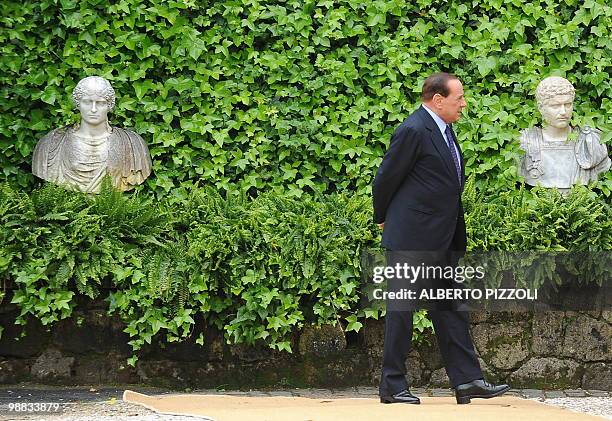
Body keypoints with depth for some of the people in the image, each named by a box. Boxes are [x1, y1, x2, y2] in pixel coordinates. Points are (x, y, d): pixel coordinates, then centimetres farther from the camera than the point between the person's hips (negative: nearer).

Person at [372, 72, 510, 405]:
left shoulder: (443, 129, 13)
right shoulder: (414, 131, -16)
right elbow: (385, 179, -11)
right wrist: (383, 219, 2)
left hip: (444, 239, 9)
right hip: (411, 238, -9)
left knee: (452, 308, 9)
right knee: (402, 307, -1)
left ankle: (467, 381, 11)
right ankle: (392, 386, 5)